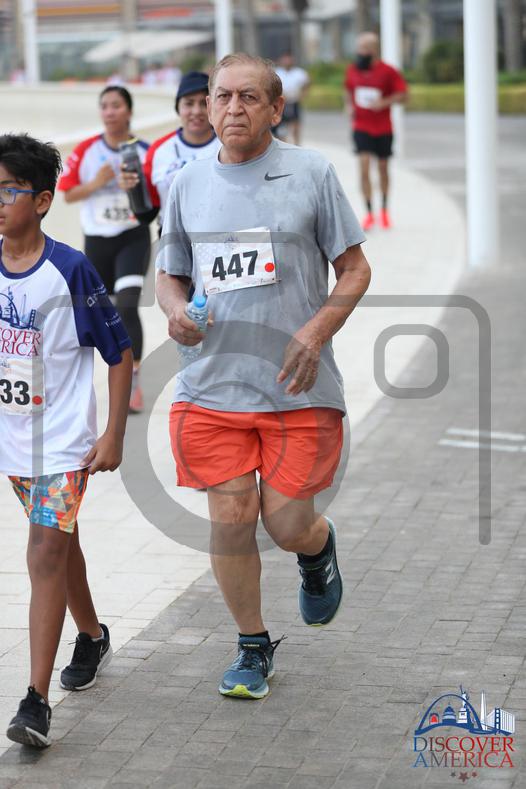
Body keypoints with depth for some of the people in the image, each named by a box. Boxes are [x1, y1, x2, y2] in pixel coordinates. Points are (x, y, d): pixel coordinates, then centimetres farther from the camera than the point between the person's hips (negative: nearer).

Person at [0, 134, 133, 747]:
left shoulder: (70, 270, -14)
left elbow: (120, 356, -7)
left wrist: (113, 436, -10)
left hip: (63, 440, -5)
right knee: (59, 544, 21)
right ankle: (91, 636, 44)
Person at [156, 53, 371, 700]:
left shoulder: (311, 173, 0)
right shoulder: (187, 184, 8)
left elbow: (354, 269, 3)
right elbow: (169, 275, 17)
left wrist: (318, 330, -13)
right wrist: (175, 311, -6)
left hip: (300, 387, -2)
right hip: (212, 385, 2)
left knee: (288, 525, -3)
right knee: (230, 519, 0)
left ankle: (319, 548, 37)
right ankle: (253, 649, 21)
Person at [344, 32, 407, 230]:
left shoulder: (388, 72, -10)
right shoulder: (352, 70, 1)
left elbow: (402, 95, -9)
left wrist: (384, 102, -23)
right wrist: (350, 106, 2)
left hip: (383, 129, -1)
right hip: (361, 127, 1)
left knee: (383, 168, 13)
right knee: (364, 167, -13)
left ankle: (384, 210, 32)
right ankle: (369, 214, -9)